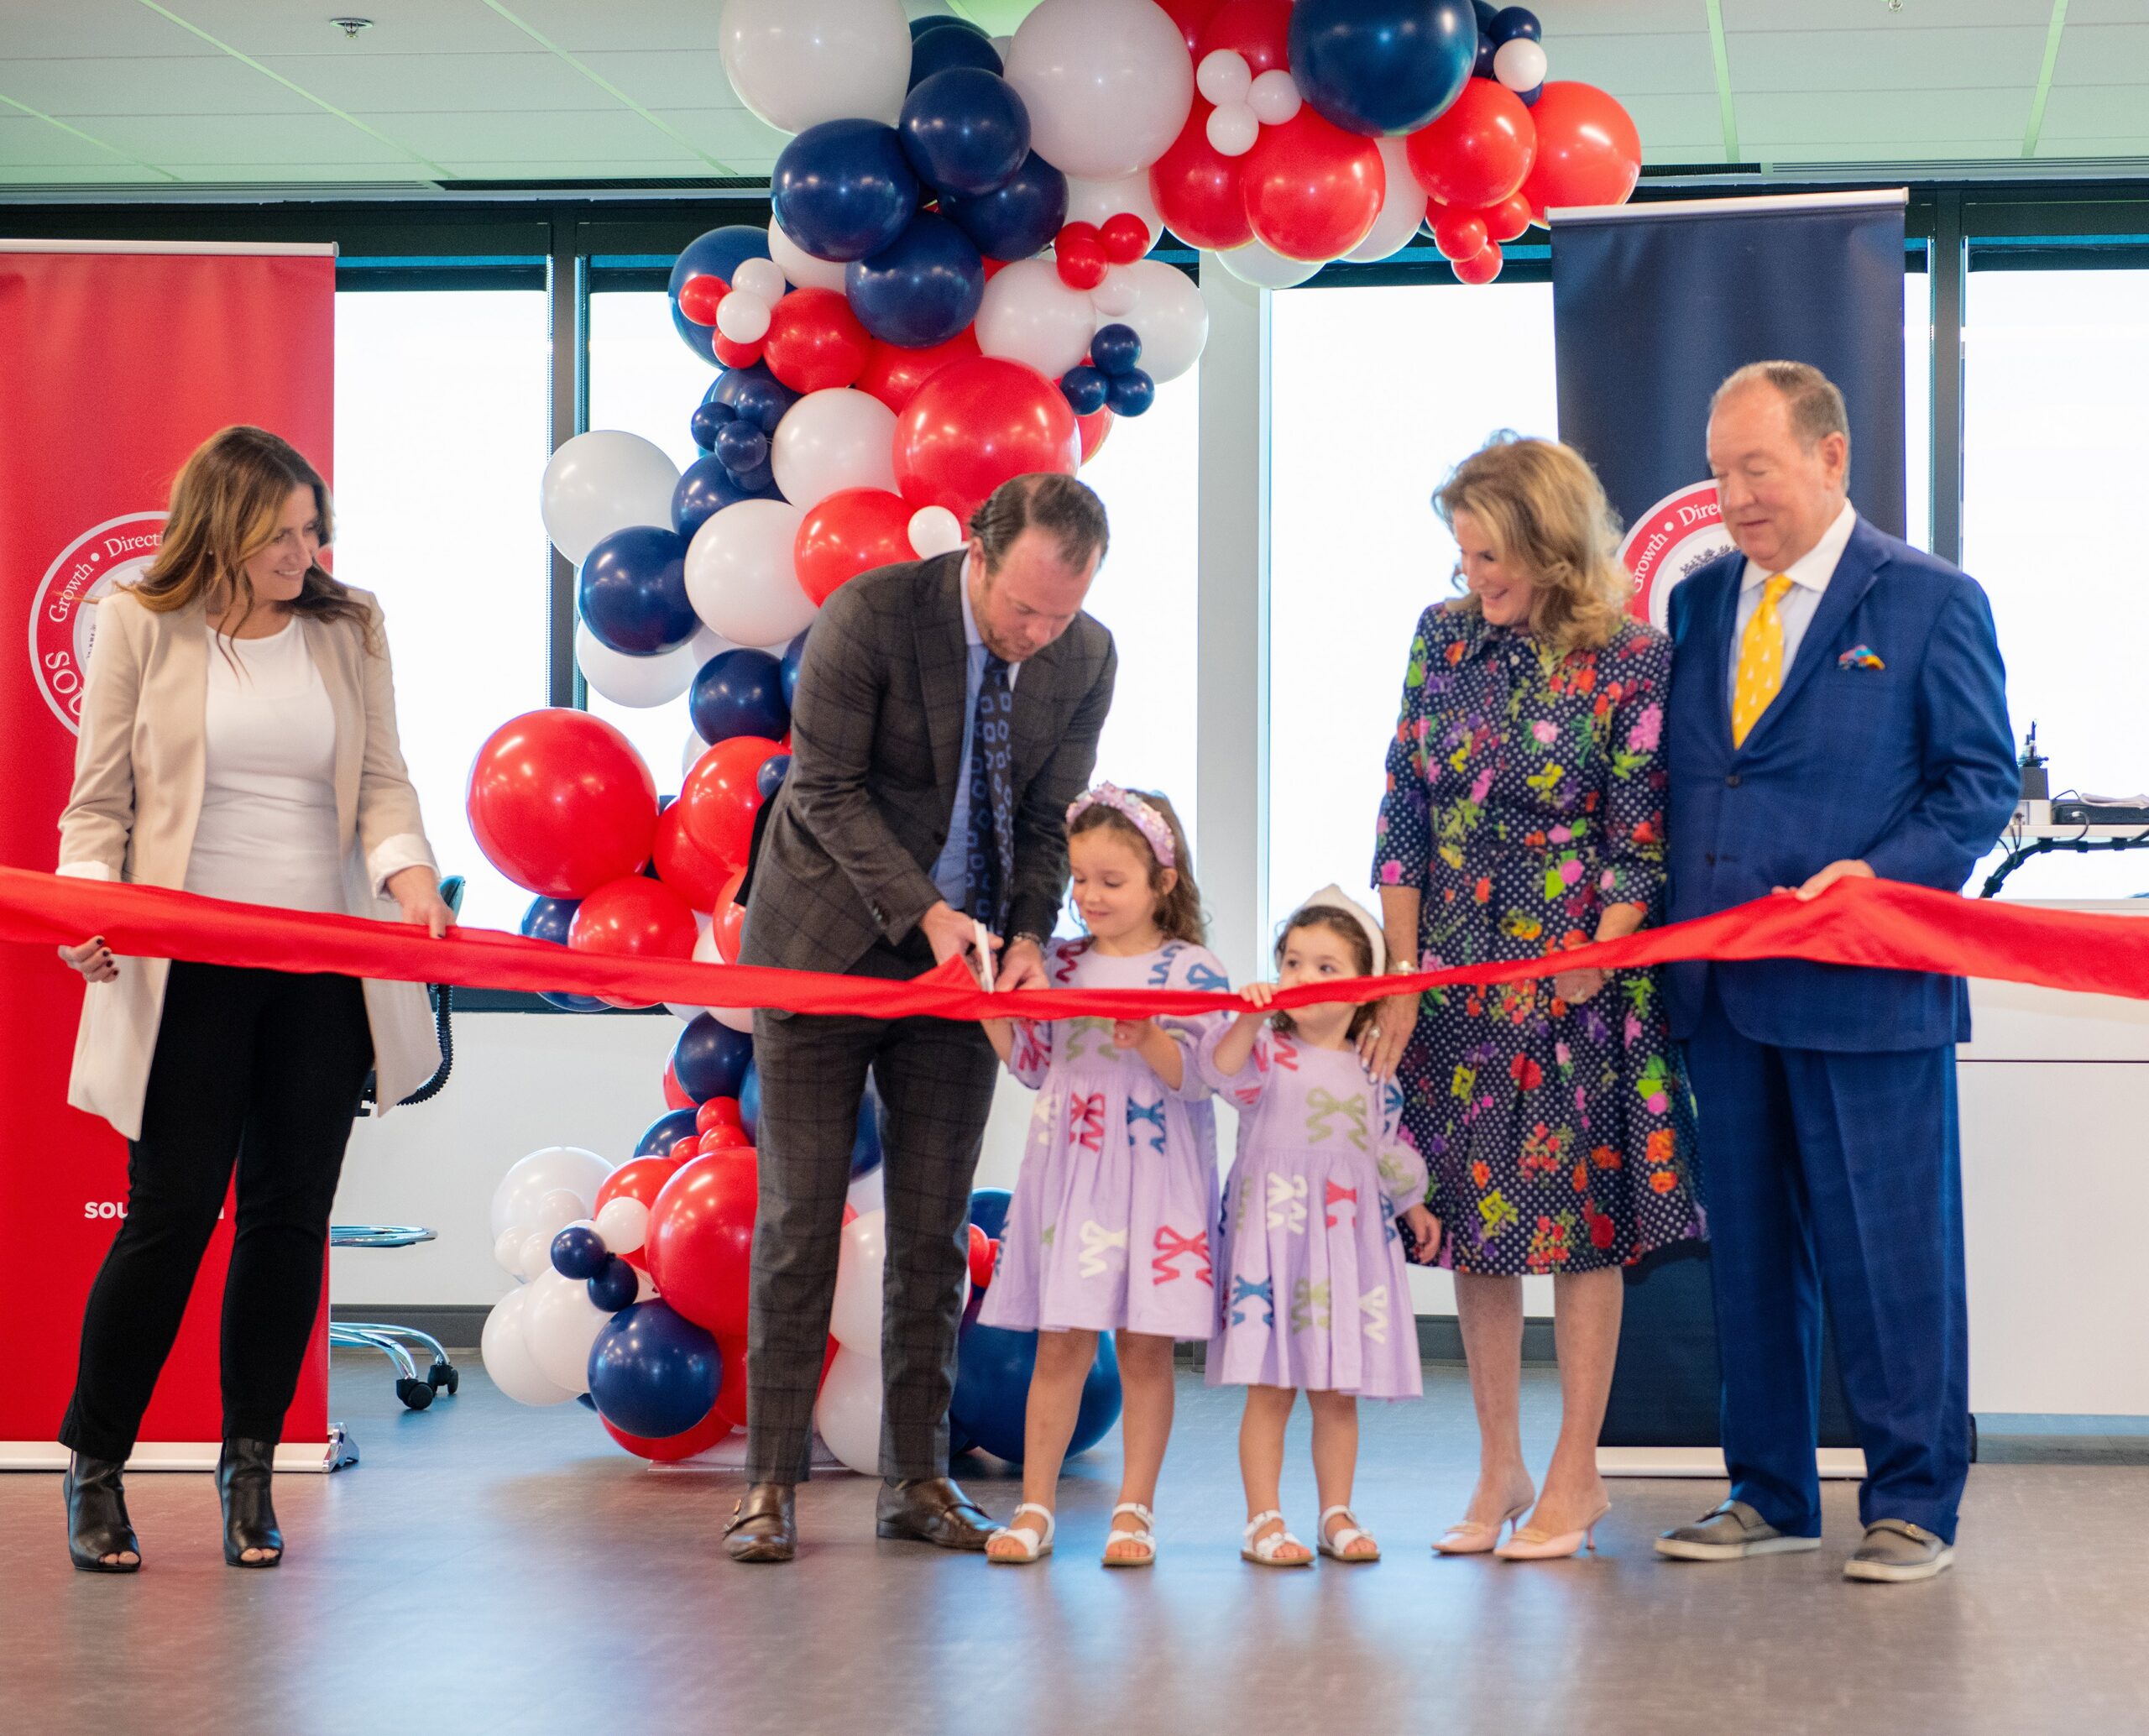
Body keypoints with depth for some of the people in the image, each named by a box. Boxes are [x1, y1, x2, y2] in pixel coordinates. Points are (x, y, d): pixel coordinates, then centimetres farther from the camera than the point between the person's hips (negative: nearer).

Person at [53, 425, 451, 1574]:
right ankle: (94, 1466, 11)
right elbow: (99, 799, 3)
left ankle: (249, 1467, 17)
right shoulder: (141, 627, 2)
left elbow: (382, 786, 4)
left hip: (325, 965, 3)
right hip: (191, 968, -3)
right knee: (171, 1210, -4)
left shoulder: (349, 630, 8)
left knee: (291, 1214, 5)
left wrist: (412, 883, -14)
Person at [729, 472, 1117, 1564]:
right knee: (798, 1220, -2)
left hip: (962, 961, 4)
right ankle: (770, 1482, 3)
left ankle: (917, 1478, 12)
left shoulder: (1086, 658, -5)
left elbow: (1048, 818, 2)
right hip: (827, 944, -3)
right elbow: (827, 788, -15)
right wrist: (923, 912, -24)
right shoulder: (870, 614, -18)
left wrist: (1028, 935, -15)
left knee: (935, 1229, 5)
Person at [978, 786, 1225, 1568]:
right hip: (1068, 1172, 3)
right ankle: (1035, 1508, 9)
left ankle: (1134, 1510, 11)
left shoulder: (1189, 969, -3)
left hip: (1155, 1178, -3)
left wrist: (1148, 1042, -26)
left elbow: (1198, 1076, -9)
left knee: (1145, 1345, 3)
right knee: (1060, 1343, 4)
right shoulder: (1058, 965, 9)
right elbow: (1032, 1064, 11)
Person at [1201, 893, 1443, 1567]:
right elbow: (1223, 1067, -24)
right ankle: (1264, 1519, 2)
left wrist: (1414, 1207, 22)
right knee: (1270, 1387, -4)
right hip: (1273, 1236, -3)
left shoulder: (1373, 1069, 10)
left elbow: (1391, 1147, 21)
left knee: (1338, 1391, 7)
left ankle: (1336, 1514, 17)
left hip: (1351, 1238, 4)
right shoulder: (1267, 1052, -2)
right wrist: (1251, 1018, -39)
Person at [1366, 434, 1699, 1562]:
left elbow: (1639, 845, -8)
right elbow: (1404, 812, 4)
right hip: (1456, 972, 4)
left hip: (1578, 971, -4)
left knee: (1580, 1216, 3)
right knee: (1473, 1217, 7)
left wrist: (1589, 972, -15)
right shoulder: (1445, 636, 3)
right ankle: (1498, 1472, 18)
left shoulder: (1631, 660, -9)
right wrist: (1404, 980, -1)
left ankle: (1574, 1478, 12)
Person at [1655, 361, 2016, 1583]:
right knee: (1751, 1245, 11)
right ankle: (1770, 1494, 22)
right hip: (1723, 990, 5)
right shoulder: (1701, 601, 14)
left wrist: (1884, 872, -17)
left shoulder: (1931, 601, -1)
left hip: (1867, 991, -5)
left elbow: (1981, 782, -2)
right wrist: (1672, 939, 5)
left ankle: (1916, 1505, 10)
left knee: (1888, 1248, -1)